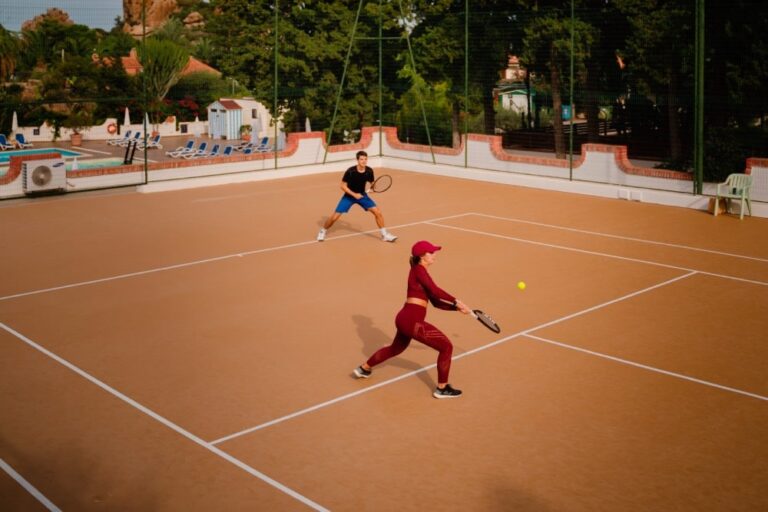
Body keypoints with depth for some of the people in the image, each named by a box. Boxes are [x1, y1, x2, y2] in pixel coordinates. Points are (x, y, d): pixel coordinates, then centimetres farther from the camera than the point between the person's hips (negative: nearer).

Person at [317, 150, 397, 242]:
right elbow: (343, 186, -16)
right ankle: (323, 231, 19)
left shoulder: (369, 171, -15)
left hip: (362, 195, 3)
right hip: (349, 195, -3)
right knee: (334, 217, -9)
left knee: (377, 212, -11)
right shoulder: (350, 171, -25)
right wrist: (354, 194, -26)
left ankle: (385, 235, 4)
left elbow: (372, 183, 3)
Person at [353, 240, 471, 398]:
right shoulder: (418, 269, -9)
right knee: (446, 346, -4)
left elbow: (436, 302, 17)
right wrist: (456, 301, -16)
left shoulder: (420, 273, 19)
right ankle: (442, 388, 7)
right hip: (412, 321, -10)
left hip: (405, 319, 10)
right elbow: (435, 290, -22)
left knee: (395, 348, 35)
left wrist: (456, 307, 9)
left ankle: (364, 368, 51)